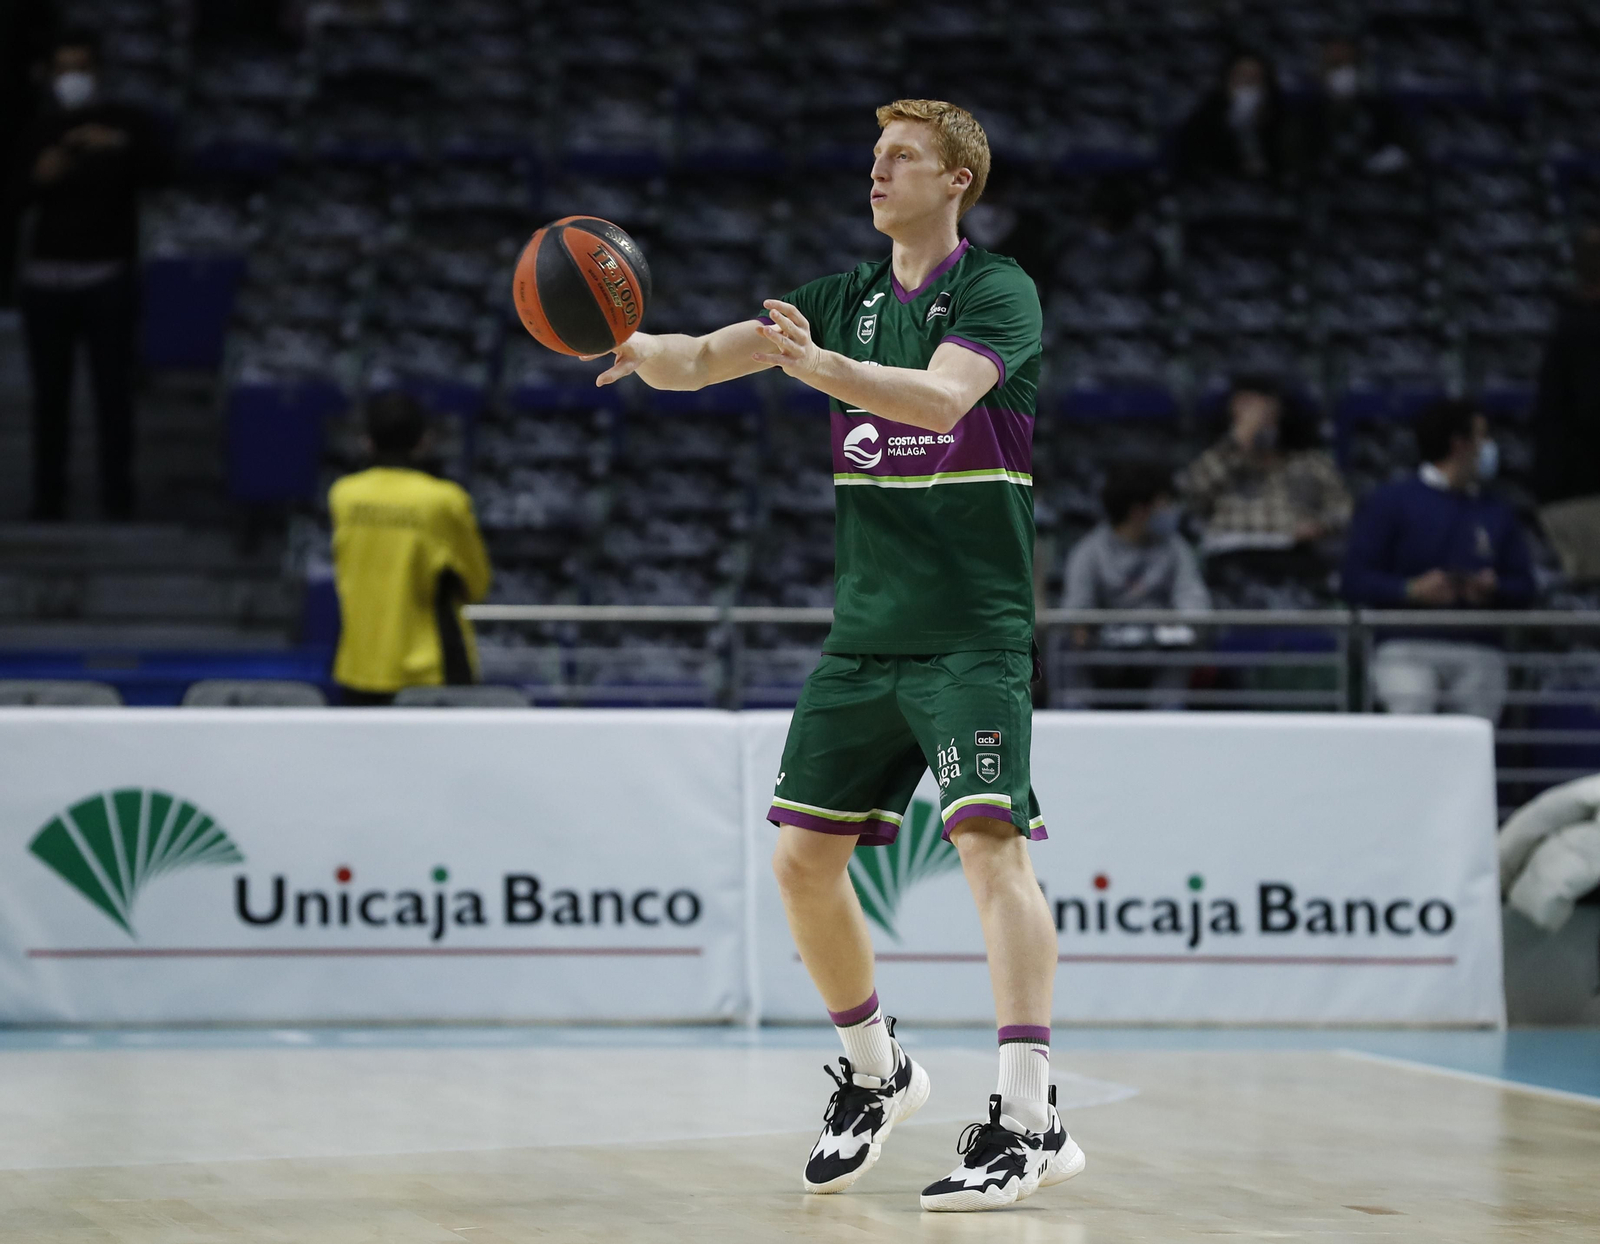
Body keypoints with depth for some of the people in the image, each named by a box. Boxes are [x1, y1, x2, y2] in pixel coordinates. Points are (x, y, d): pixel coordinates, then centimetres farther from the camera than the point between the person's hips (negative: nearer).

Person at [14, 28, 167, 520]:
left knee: (113, 391, -8)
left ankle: (117, 502, -8)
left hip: (106, 279, -2)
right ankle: (47, 501, 4)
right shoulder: (39, 130, 12)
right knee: (50, 394, 1)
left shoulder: (125, 124, 5)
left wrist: (119, 145, -32)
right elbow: (17, 198, 10)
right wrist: (37, 178, -12)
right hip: (46, 277, 2)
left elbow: (156, 168, -13)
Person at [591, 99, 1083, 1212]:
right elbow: (700, 361, 5)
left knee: (989, 841, -19)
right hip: (864, 631, 7)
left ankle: (1030, 1119, -22)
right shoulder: (844, 300, 14)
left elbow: (942, 393, -25)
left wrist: (818, 364, -39)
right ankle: (877, 1074, 25)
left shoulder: (998, 292, -5)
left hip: (973, 633, -7)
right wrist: (635, 345, -18)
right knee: (804, 856, 5)